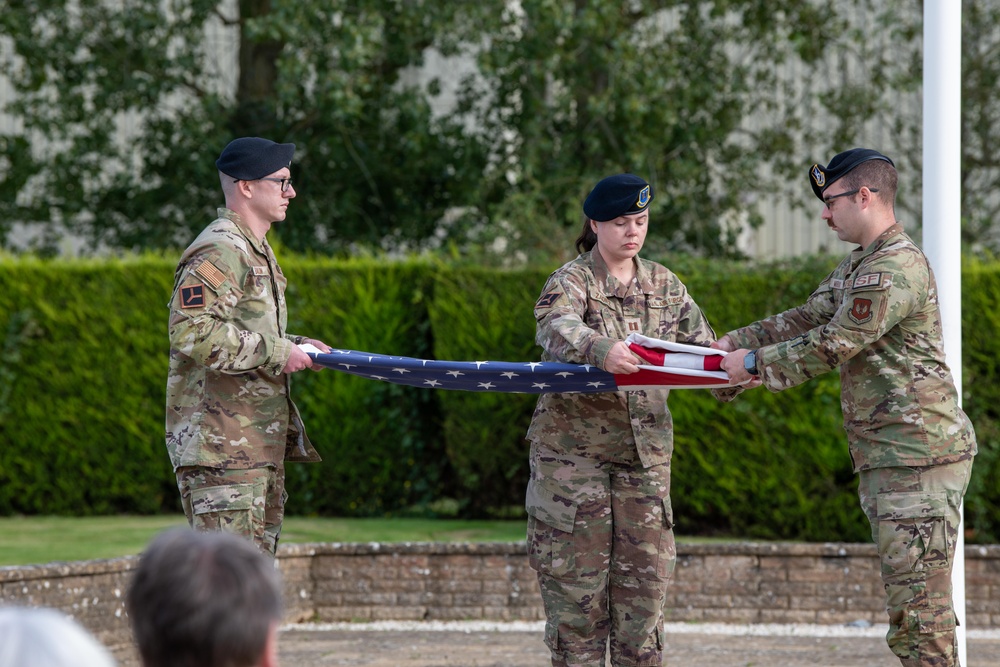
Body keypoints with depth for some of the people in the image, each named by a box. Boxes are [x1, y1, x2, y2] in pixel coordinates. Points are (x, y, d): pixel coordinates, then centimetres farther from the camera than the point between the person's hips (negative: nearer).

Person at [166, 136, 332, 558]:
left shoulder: (256, 252, 20)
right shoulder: (219, 252, -14)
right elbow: (191, 333, -25)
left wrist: (296, 348, 13)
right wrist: (276, 354, -19)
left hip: (260, 442, 10)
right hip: (220, 444, -10)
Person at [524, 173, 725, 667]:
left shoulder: (663, 286, 11)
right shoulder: (571, 282, -5)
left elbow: (702, 348, 9)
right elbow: (557, 328, -27)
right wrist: (600, 349, -48)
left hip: (646, 454, 4)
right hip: (573, 452, -4)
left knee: (645, 580, 2)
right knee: (576, 589, -3)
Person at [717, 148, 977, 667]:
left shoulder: (897, 268, -16)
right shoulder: (858, 265, 18)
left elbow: (832, 345, -16)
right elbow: (807, 318, 24)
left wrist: (755, 362, -5)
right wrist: (732, 343, 17)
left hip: (920, 458, -11)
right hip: (885, 459, 11)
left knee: (918, 605, -12)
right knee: (906, 600, 12)